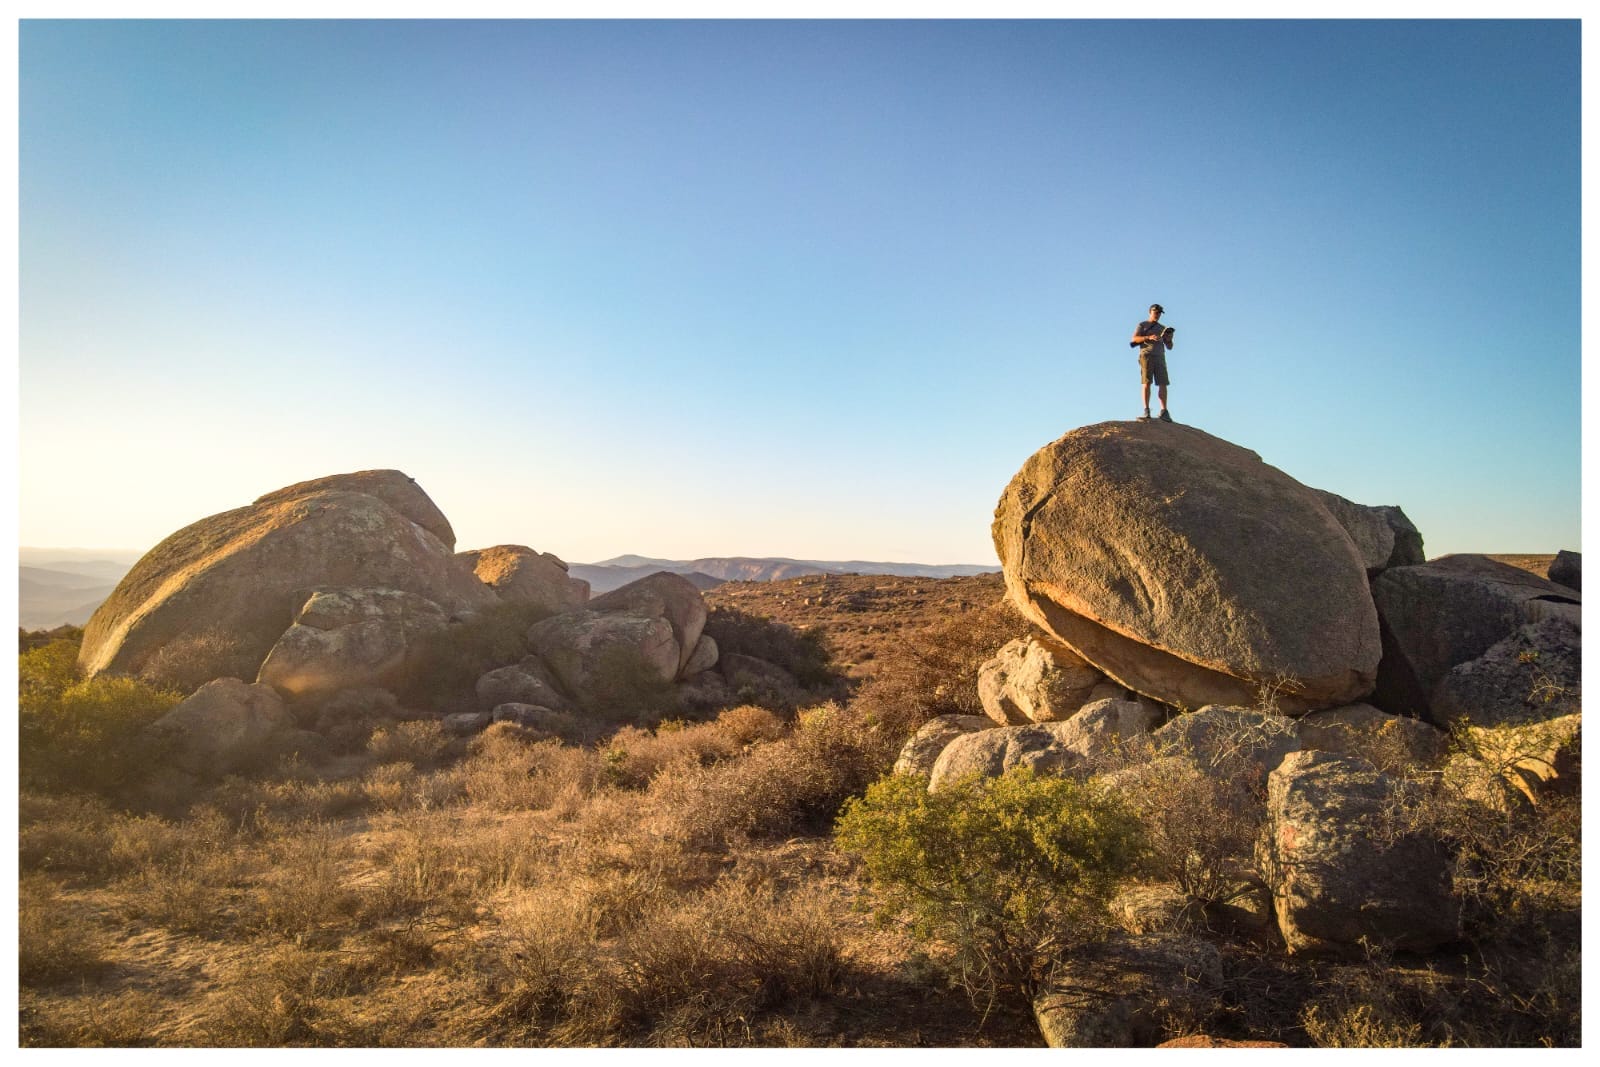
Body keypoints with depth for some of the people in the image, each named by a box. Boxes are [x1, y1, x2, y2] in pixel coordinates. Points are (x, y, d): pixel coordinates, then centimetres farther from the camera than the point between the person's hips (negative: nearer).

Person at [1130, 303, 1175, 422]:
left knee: (1162, 384, -7)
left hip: (1160, 357, 4)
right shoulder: (1142, 325, 13)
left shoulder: (1162, 328, 24)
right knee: (1146, 383, -12)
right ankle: (1146, 411, -16)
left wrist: (1169, 339, -4)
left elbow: (1169, 347, 19)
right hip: (1146, 355, -3)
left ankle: (1164, 412, -11)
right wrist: (1149, 337, -18)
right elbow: (1134, 339, -4)